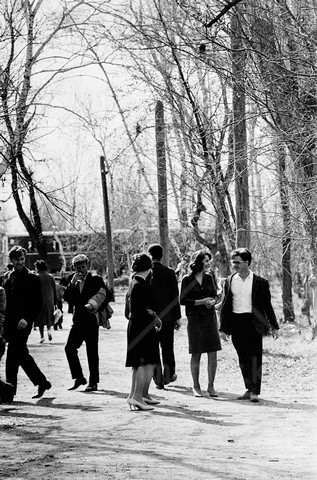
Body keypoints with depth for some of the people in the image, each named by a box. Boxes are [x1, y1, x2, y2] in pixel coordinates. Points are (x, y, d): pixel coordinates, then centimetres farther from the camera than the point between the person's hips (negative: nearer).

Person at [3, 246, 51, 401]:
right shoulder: (8, 279, 15)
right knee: (22, 356, 11)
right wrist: (5, 326, 12)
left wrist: (27, 319, -20)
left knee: (12, 358, -10)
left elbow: (38, 304, -8)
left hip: (22, 324, -7)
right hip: (10, 324, 7)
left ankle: (9, 393, -6)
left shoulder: (32, 279, -4)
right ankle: (42, 383, 22)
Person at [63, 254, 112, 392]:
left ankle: (93, 382, 6)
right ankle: (78, 378, 7)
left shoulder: (95, 279, -4)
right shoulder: (72, 280, 9)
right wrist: (72, 283, -12)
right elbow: (67, 298, 0)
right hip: (78, 321, 5)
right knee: (69, 348, -5)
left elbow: (108, 295, -5)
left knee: (92, 352, -1)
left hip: (91, 320, -5)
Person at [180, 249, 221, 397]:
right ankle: (196, 386, 14)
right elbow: (182, 300, -6)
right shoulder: (187, 279, -4)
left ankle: (211, 386, 6)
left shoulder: (209, 277, 8)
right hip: (194, 318, -3)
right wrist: (201, 301, -14)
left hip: (210, 317, 3)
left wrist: (213, 301, -8)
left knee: (213, 353, -2)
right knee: (196, 354, 2)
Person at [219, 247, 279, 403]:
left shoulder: (260, 282, 0)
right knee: (243, 358, 8)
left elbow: (267, 305, 5)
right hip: (236, 323, 3)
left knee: (254, 357, -6)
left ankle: (255, 391, -6)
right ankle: (249, 389, 17)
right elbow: (225, 306, 10)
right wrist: (223, 328, 7)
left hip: (253, 322, -3)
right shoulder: (229, 281, 8)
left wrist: (274, 326, 4)